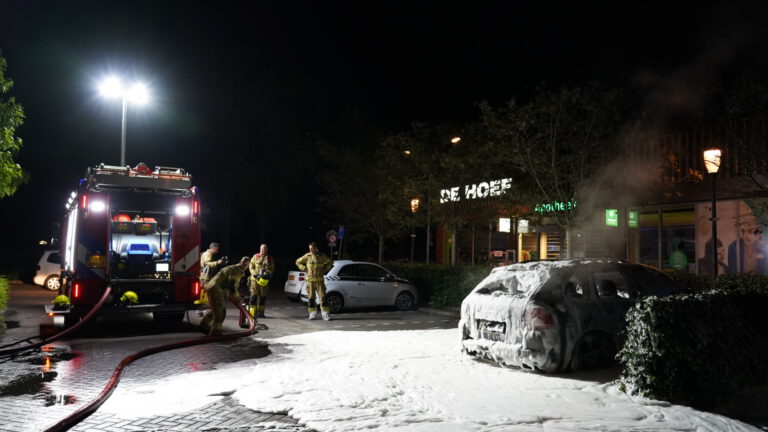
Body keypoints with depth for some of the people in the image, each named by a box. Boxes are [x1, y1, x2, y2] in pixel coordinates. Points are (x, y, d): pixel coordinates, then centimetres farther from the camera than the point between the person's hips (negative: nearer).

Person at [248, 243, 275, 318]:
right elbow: (251, 267, 6)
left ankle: (261, 312, 15)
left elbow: (272, 269, 6)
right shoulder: (255, 257, 5)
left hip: (264, 280, 1)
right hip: (255, 279, -1)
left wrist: (267, 273, -14)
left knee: (262, 297, 6)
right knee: (254, 296, -6)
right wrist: (255, 273, -11)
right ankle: (252, 312, -1)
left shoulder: (269, 259, 7)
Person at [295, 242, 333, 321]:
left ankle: (325, 314, -3)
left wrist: (324, 269, 4)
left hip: (320, 279, -1)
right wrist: (305, 269, 0)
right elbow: (298, 262, 11)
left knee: (322, 297, -6)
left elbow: (330, 262, 16)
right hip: (310, 280, 1)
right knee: (311, 297, 4)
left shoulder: (322, 256, 1)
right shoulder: (307, 256, 0)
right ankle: (312, 313, 16)